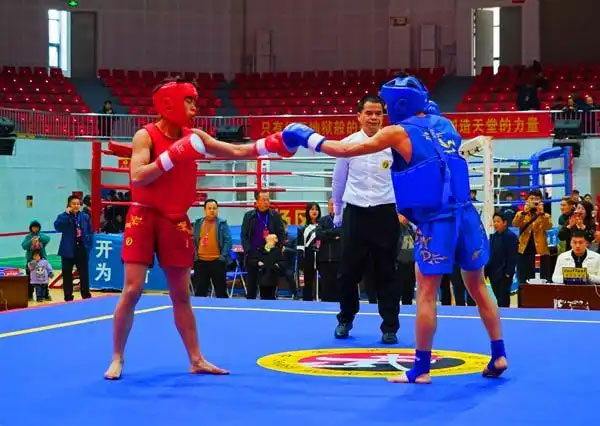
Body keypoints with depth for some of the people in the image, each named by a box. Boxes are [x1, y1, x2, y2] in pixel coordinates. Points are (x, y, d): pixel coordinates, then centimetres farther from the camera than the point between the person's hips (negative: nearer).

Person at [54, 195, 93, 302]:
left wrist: (88, 243, -2)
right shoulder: (63, 217, -4)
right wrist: (67, 214, -25)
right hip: (68, 251, -2)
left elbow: (90, 232, 11)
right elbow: (57, 226, -24)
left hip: (82, 250, 2)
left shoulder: (85, 217, 6)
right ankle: (68, 297, 13)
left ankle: (86, 295, 15)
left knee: (84, 274, 6)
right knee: (67, 275, 5)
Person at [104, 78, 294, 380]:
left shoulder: (193, 137, 4)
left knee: (181, 294, 9)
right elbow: (137, 177, -23)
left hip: (176, 221, 5)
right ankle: (117, 358, 5)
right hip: (144, 218, -5)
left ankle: (196, 359, 13)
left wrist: (272, 144, -8)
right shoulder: (146, 136, -10)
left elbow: (236, 152, 4)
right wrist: (172, 156, -30)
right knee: (132, 290, -7)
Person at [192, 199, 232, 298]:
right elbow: (193, 240, 12)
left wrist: (223, 256, -12)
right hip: (201, 261, 3)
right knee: (199, 291, 7)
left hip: (217, 261, -3)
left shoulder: (222, 224, 0)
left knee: (221, 291, 4)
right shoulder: (198, 223, 10)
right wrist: (194, 255, 2)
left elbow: (228, 241, -4)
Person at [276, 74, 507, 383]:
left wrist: (310, 140, 12)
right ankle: (499, 356, 17)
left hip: (437, 220, -6)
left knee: (426, 293, 1)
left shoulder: (398, 132, -2)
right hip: (466, 213, 6)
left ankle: (422, 369, 4)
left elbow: (347, 151, 0)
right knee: (477, 286, 14)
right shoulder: (444, 124, 12)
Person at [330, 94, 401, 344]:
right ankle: (345, 320, 27)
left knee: (386, 273, 4)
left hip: (385, 214, -1)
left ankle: (390, 327, 13)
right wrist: (337, 213, 18)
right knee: (348, 272, 6)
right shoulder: (348, 144, 1)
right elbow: (338, 182, 12)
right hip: (356, 214, 1)